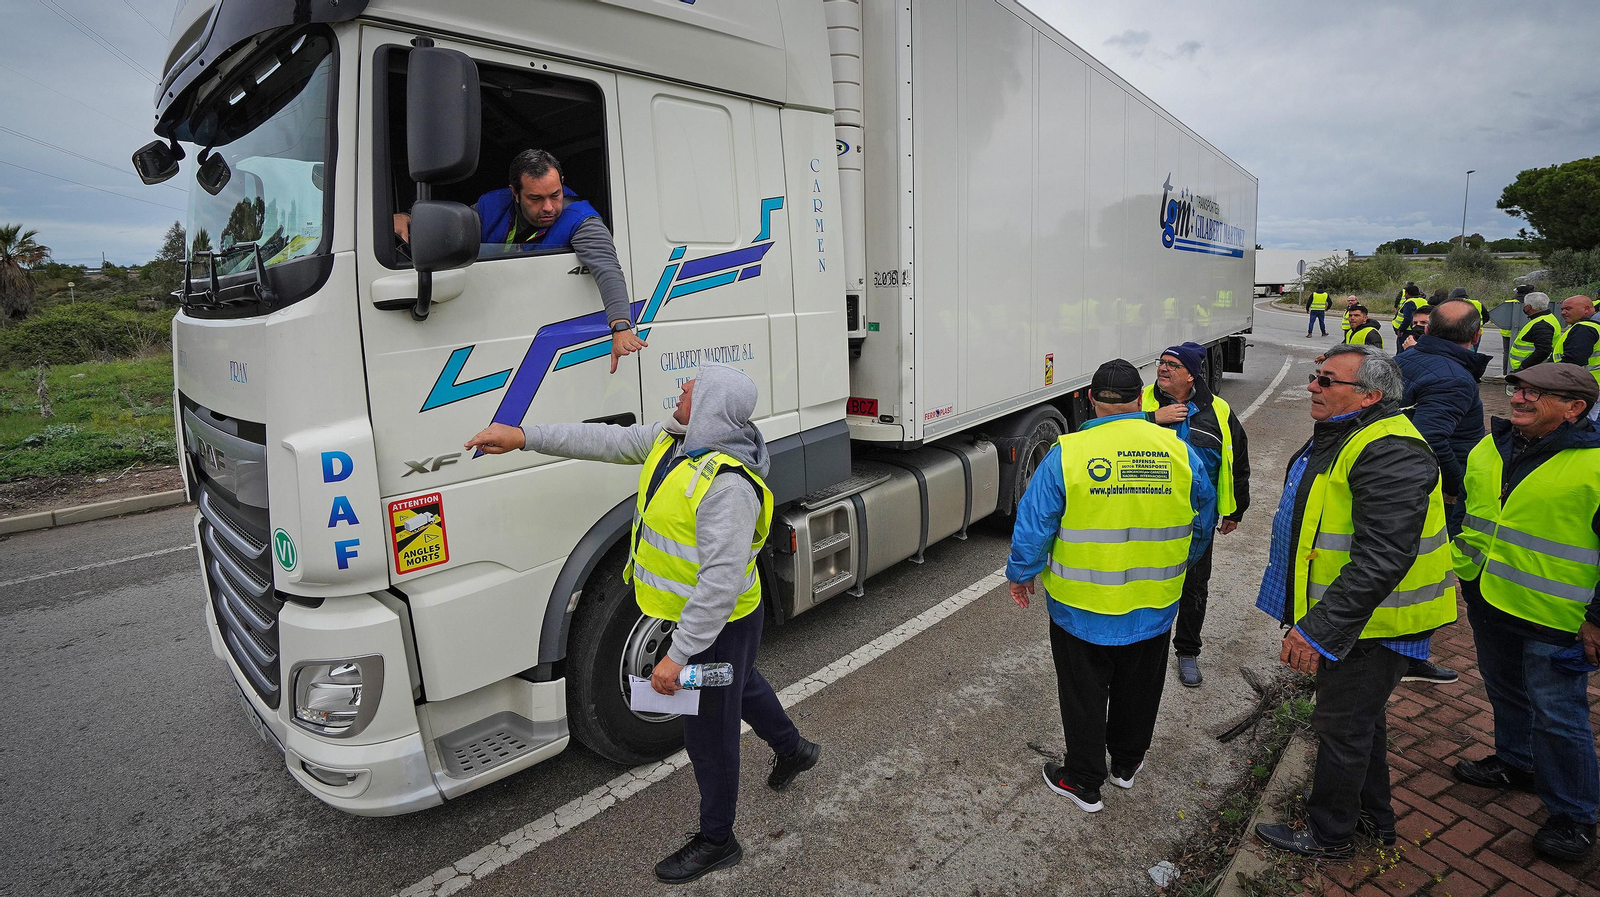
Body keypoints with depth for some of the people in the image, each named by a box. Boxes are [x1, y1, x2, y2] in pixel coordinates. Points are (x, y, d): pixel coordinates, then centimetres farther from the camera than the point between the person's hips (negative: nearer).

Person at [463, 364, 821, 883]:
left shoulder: (727, 481, -34)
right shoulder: (674, 438, -4)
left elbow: (721, 582, -34)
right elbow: (605, 441, 3)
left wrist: (679, 655, -30)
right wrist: (523, 437, -2)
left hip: (719, 624, -10)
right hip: (698, 611, 10)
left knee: (709, 732, 9)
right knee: (740, 686, 32)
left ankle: (717, 841, 34)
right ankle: (792, 750, 59)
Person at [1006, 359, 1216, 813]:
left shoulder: (1067, 453, -18)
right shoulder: (1179, 451, -7)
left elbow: (1033, 525, -13)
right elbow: (1204, 517, 7)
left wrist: (1021, 574, 4)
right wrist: (1181, 561, 25)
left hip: (1082, 607, -3)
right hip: (1154, 607, 4)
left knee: (1083, 695, 14)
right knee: (1138, 689, 24)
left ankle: (1084, 782, 30)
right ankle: (1127, 764, 45)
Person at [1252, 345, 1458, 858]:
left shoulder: (1390, 455, -26)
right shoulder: (1340, 436, 9)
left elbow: (1381, 559, -32)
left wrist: (1318, 630, -31)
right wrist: (1310, 616, 24)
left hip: (1369, 623, -10)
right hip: (1348, 615, 10)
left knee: (1342, 724, 5)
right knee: (1361, 716, 24)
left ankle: (1330, 834, 25)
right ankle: (1373, 816, 44)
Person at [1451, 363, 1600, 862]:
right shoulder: (1492, 446, 4)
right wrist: (1460, 571, 16)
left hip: (1554, 618, -6)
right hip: (1487, 599, 7)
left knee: (1556, 714, 4)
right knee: (1504, 691, 23)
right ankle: (1514, 762, 44)